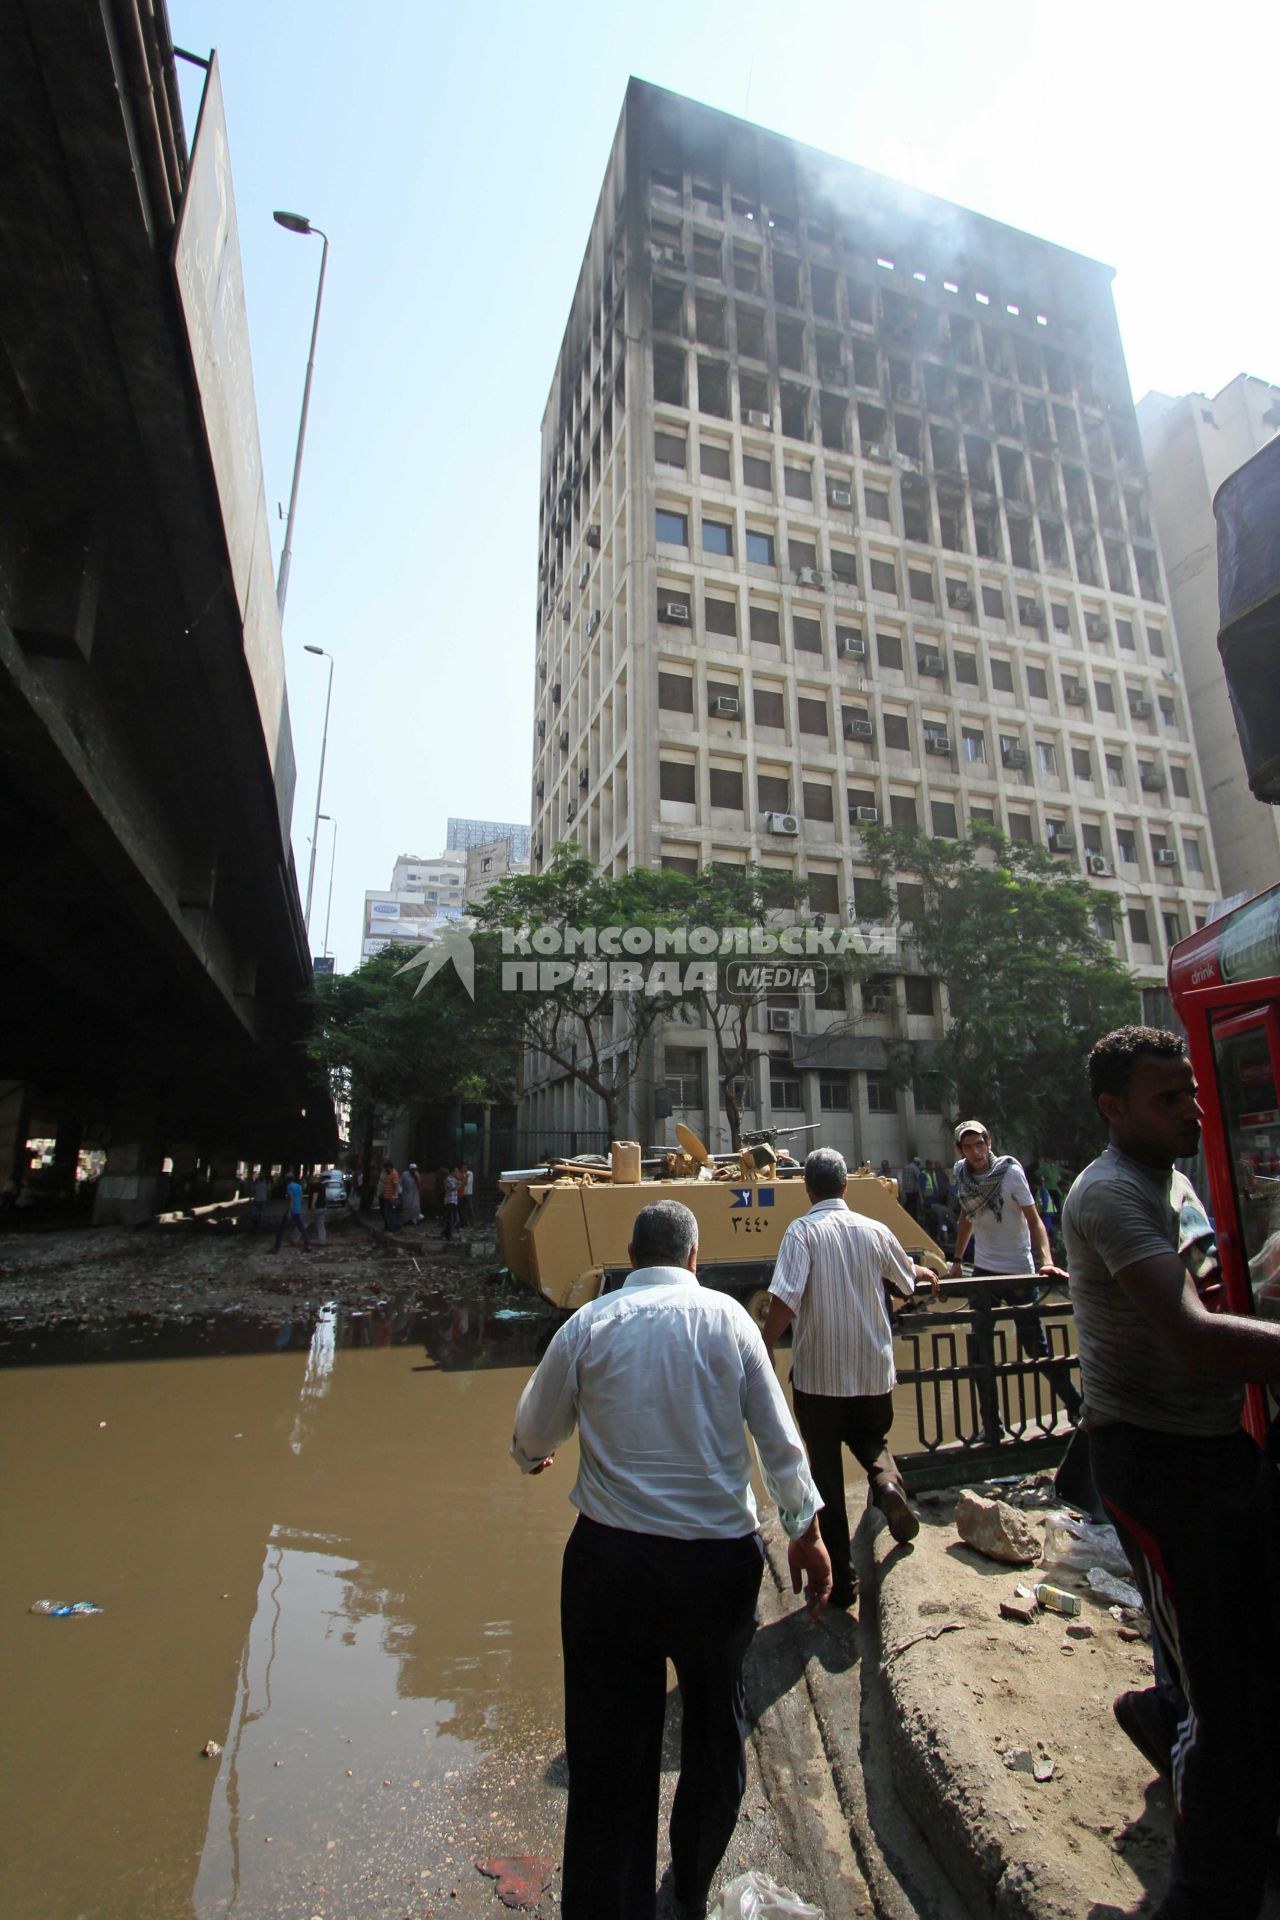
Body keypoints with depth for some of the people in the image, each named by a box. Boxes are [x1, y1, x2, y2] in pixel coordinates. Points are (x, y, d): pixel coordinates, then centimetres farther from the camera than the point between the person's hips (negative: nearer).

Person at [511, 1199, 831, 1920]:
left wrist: (531, 1455, 26)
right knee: (716, 1731, 26)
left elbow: (533, 1435, 4)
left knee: (608, 1751, 14)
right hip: (719, 1557, 1)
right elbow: (778, 1435, -4)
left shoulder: (588, 1324, -7)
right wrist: (807, 1527, 9)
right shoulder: (727, 1317, -8)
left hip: (610, 1558, -1)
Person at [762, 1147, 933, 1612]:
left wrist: (762, 1351, -12)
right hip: (873, 1372, 3)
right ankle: (887, 1481, 0)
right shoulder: (875, 1231, -2)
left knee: (827, 1473, 12)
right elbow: (907, 1283, 16)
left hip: (818, 1375, -3)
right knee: (871, 1436, 30)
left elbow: (784, 1302, -24)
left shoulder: (802, 1232, -14)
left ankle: (840, 1579, 19)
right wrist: (924, 1272, 38)